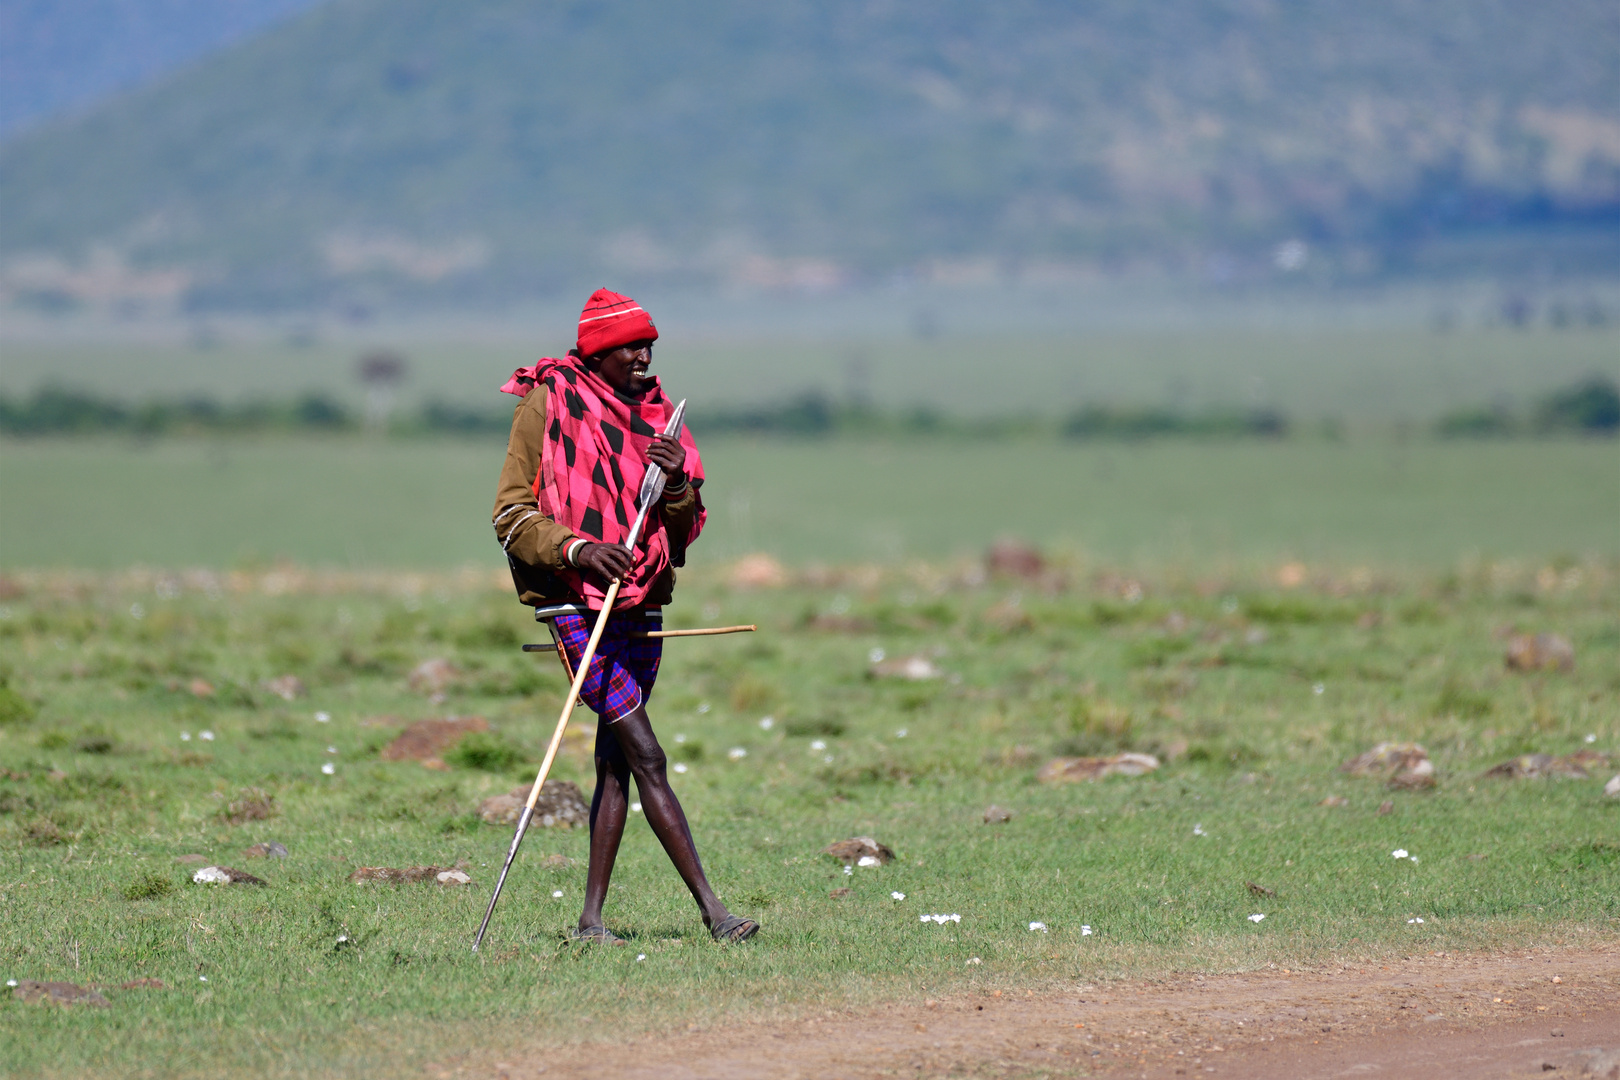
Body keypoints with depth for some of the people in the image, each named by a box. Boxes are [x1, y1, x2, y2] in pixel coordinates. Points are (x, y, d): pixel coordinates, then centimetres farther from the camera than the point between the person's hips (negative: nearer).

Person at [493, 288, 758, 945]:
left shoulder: (653, 416, 13)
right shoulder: (546, 406, -4)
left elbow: (682, 534, 13)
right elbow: (511, 516, -6)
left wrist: (677, 486, -8)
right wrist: (576, 548, -22)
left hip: (641, 606, 7)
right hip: (577, 604, -7)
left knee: (615, 766, 6)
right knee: (647, 758, -13)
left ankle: (591, 917, 11)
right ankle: (711, 911, -16)